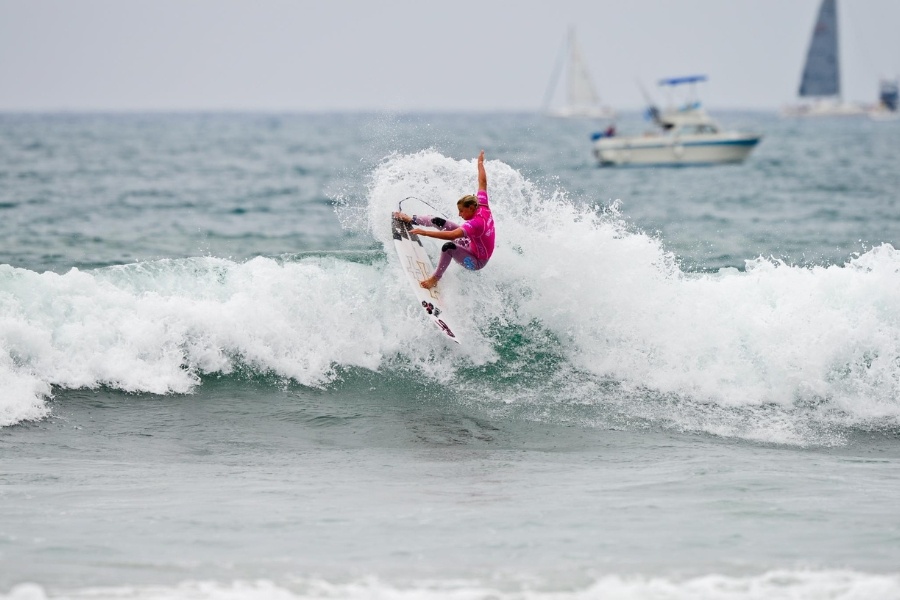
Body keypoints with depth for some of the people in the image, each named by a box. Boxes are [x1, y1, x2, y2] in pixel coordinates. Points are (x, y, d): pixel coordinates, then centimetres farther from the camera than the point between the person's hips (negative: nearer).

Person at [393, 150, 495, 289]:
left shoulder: (475, 223, -39)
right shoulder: (483, 206, -16)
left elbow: (452, 235, -50)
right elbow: (483, 182, 1)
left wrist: (425, 232, -52)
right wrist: (480, 163, 15)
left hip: (477, 262, -9)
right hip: (472, 245, 9)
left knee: (449, 246, -39)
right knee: (439, 222, 4)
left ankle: (436, 278, -20)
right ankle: (412, 219, 29)